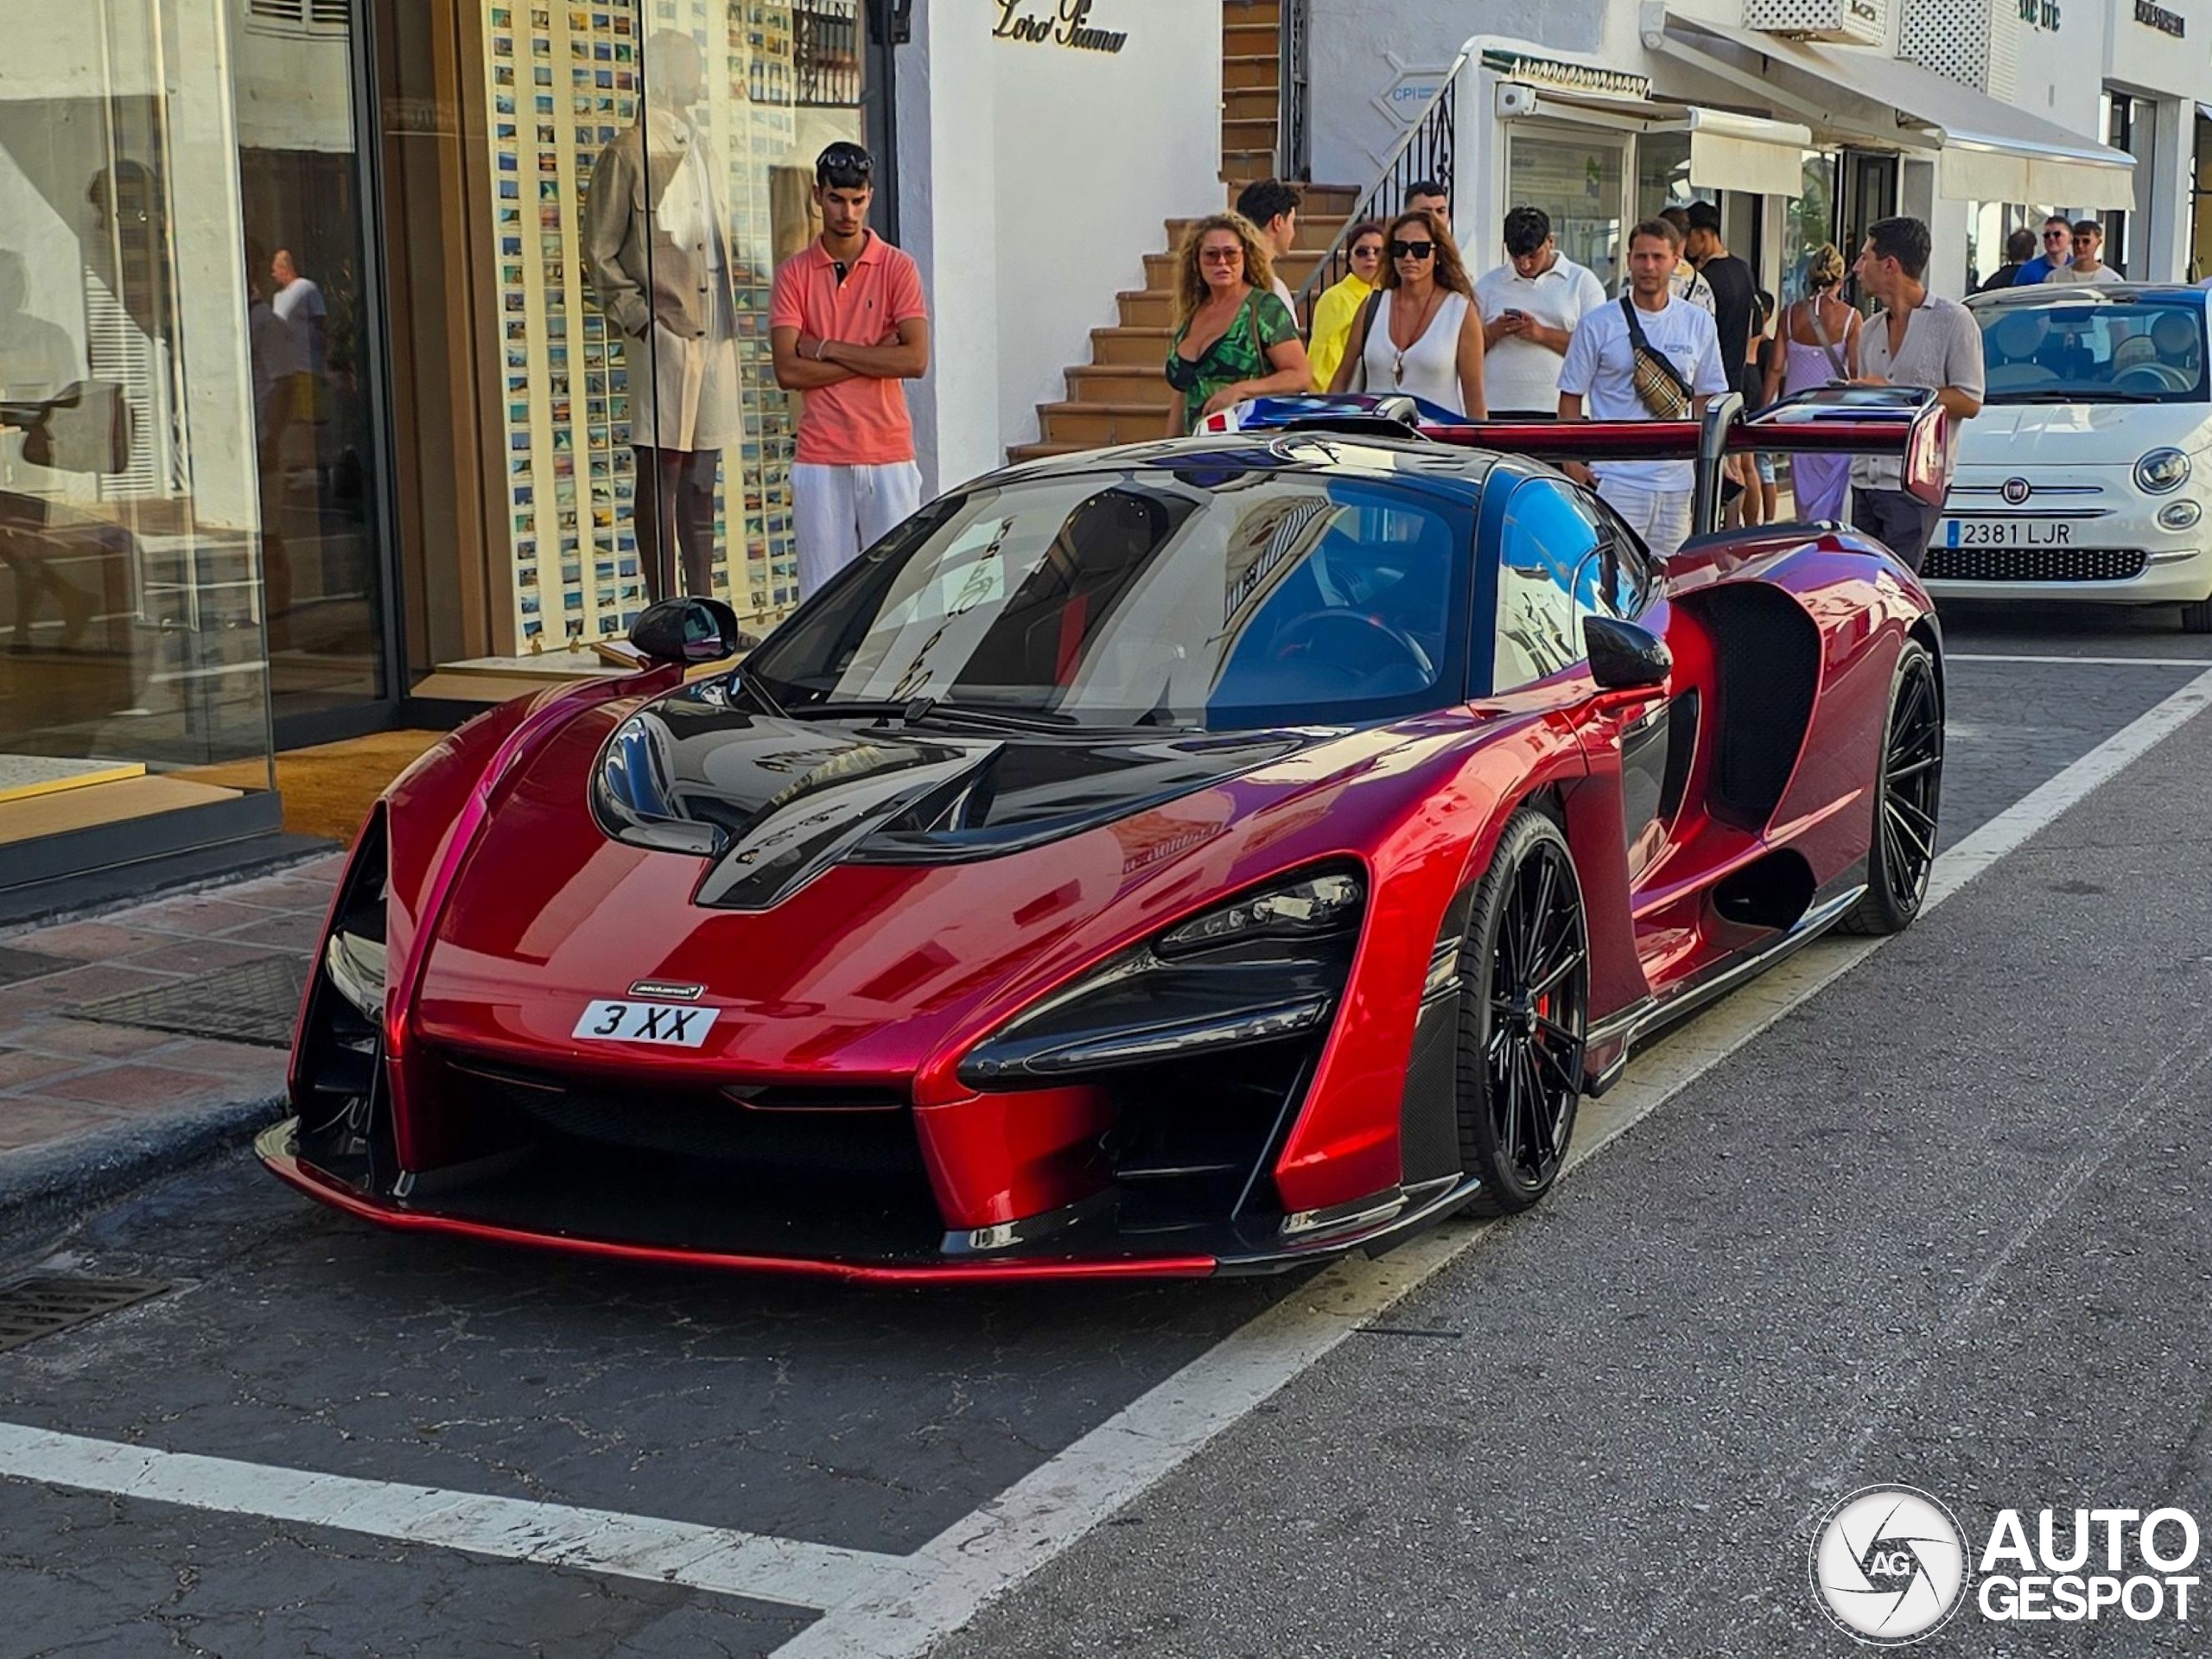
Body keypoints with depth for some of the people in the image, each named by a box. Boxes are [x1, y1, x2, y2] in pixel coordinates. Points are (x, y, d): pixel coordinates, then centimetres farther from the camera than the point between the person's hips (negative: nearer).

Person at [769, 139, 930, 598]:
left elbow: (916, 360, -9)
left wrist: (827, 348, -8)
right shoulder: (794, 273, 6)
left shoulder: (898, 267, 4)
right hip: (820, 458, 1)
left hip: (889, 455, 0)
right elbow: (787, 371, -5)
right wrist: (873, 357, -8)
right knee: (825, 591, 1)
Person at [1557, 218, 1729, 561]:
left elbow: (1708, 397, 16)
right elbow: (1571, 397, 3)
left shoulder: (1699, 324, 10)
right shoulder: (1597, 325, 1)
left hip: (1677, 480, 4)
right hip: (1616, 478, -4)